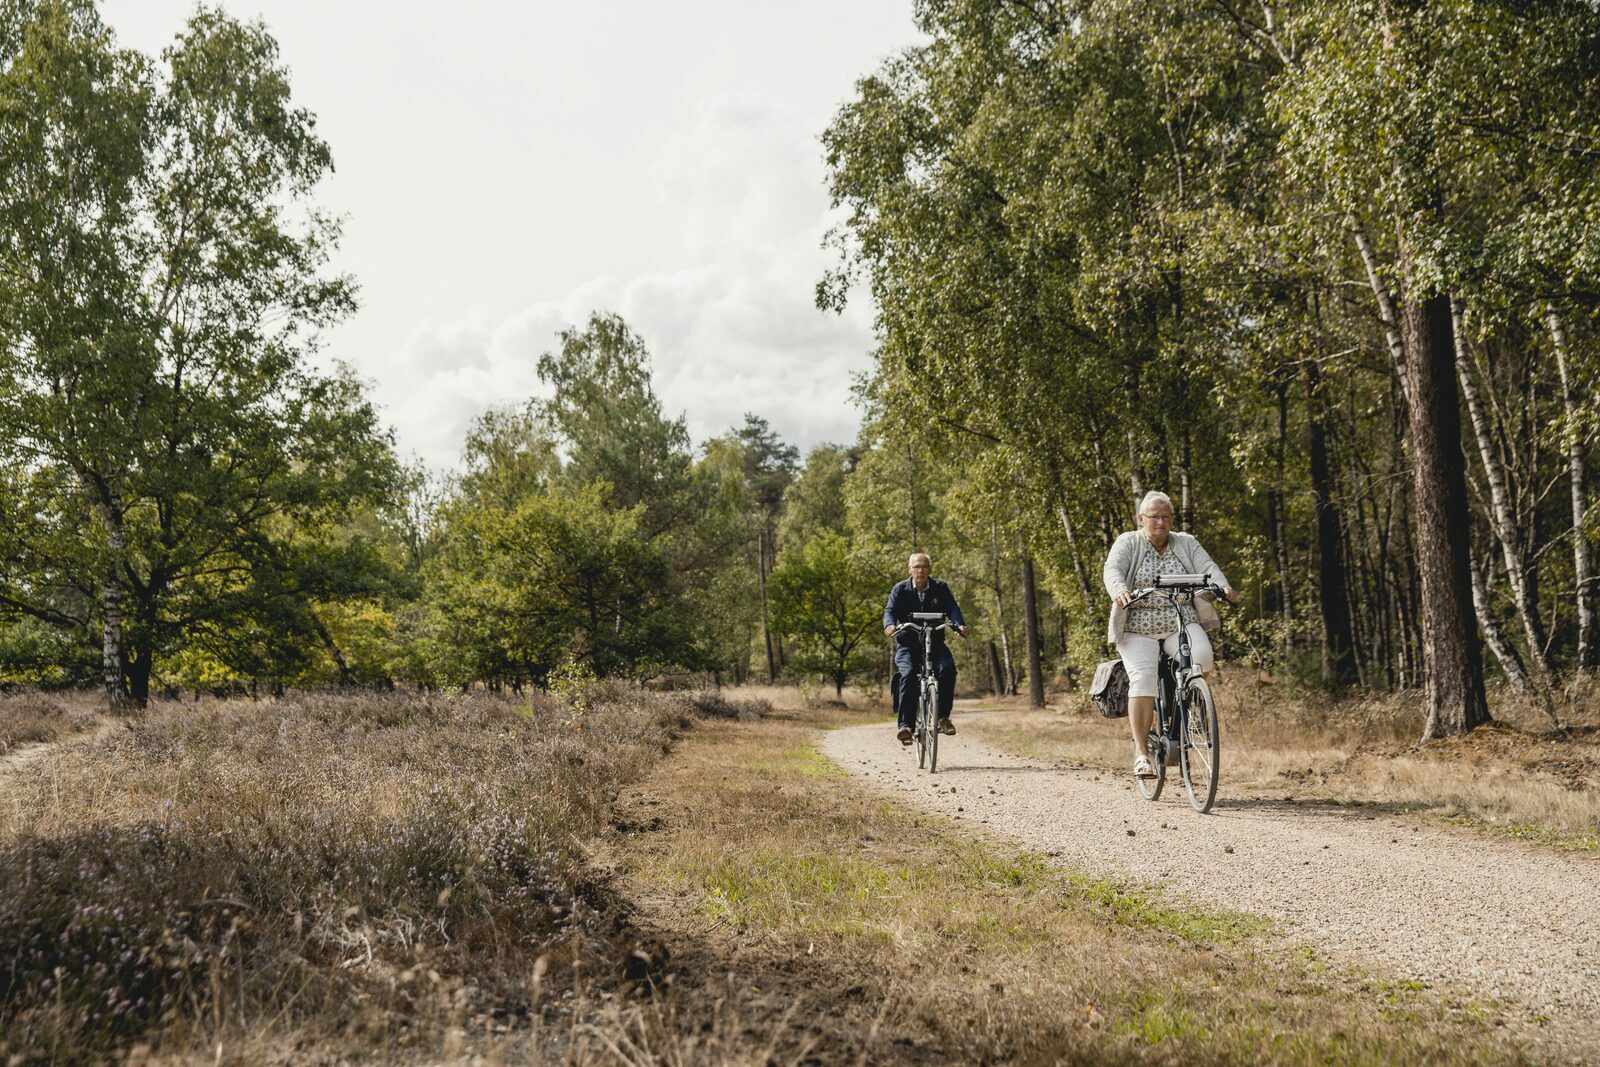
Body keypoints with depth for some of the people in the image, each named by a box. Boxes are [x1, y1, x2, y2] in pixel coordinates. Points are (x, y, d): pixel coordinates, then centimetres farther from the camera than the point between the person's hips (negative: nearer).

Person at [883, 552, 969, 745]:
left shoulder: (940, 588, 3)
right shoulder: (900, 590, 1)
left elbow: (952, 608, -11)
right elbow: (890, 610, -14)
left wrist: (959, 624, -33)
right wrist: (890, 625, -38)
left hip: (935, 643, 1)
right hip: (907, 644, -1)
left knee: (948, 668, -28)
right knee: (908, 674, -29)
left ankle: (943, 717, -17)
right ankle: (905, 725, -28)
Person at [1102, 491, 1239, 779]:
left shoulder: (1186, 543, 10)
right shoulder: (1127, 543, 2)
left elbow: (1207, 567, -4)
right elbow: (1113, 571, -14)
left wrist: (1224, 587, -27)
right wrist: (1120, 591, -37)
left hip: (1181, 624, 2)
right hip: (1139, 628, -2)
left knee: (1202, 656, -27)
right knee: (1143, 679, -19)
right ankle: (1141, 752, -12)